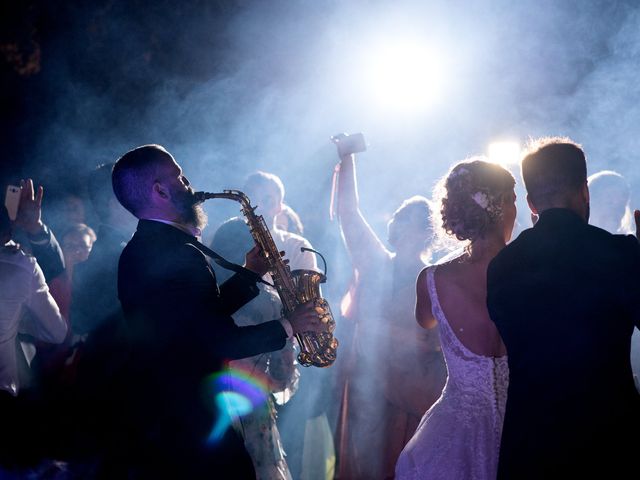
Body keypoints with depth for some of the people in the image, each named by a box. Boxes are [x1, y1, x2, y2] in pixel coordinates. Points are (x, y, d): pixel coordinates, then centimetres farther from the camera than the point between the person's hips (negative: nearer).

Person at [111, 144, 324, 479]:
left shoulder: (142, 250, 11)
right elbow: (222, 342, -24)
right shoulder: (176, 254, -22)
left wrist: (249, 273, 13)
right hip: (190, 427, -10)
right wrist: (288, 326, -9)